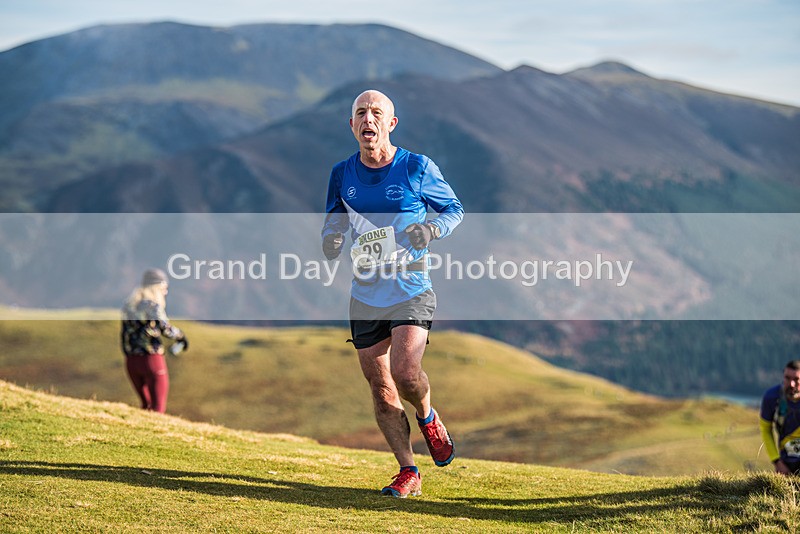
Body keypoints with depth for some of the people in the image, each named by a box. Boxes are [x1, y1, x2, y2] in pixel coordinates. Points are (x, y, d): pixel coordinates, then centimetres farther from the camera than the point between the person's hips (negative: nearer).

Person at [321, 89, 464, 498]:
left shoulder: (417, 168, -6)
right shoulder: (342, 174, 4)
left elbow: (455, 209, 6)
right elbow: (334, 219, 17)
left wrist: (432, 229, -15)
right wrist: (331, 238, -7)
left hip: (411, 292, -4)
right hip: (365, 298, 4)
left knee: (406, 374, -22)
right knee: (381, 390, 5)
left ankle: (428, 419, 12)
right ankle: (408, 472, 18)